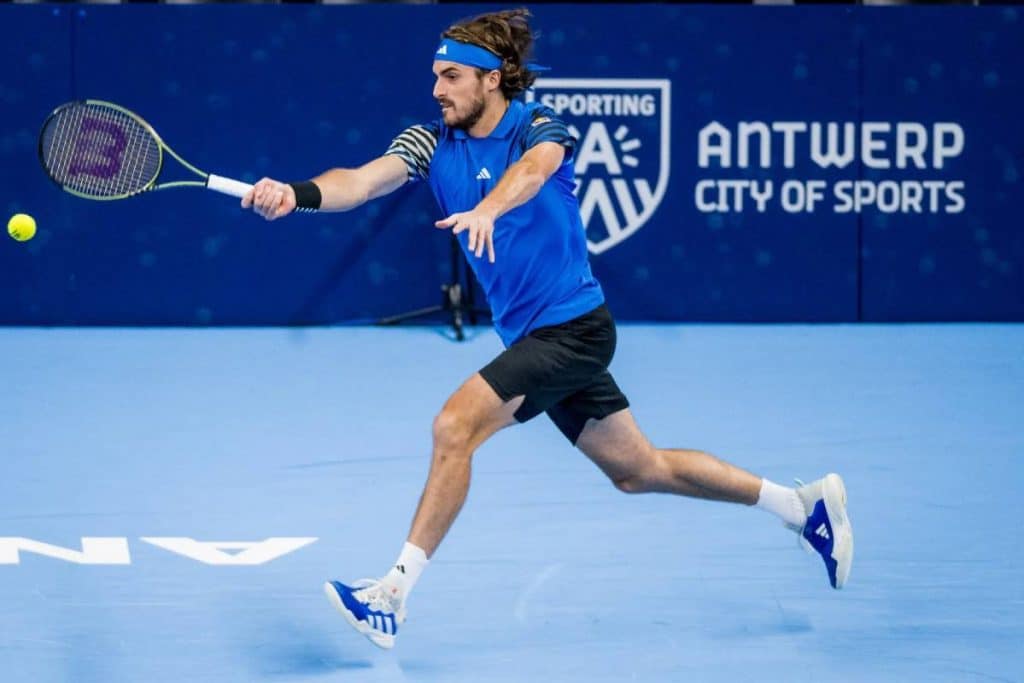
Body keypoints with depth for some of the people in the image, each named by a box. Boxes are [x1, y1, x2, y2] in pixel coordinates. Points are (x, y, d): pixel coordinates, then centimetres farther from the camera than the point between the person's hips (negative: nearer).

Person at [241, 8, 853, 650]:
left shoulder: (538, 126, -13)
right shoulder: (431, 143, 2)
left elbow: (533, 168, -38)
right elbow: (363, 180, -15)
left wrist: (488, 208, -59)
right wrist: (298, 194, -35)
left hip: (574, 325, -8)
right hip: (533, 336, 8)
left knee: (455, 426, -21)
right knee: (639, 470, 16)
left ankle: (393, 595, -18)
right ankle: (803, 502, 31)